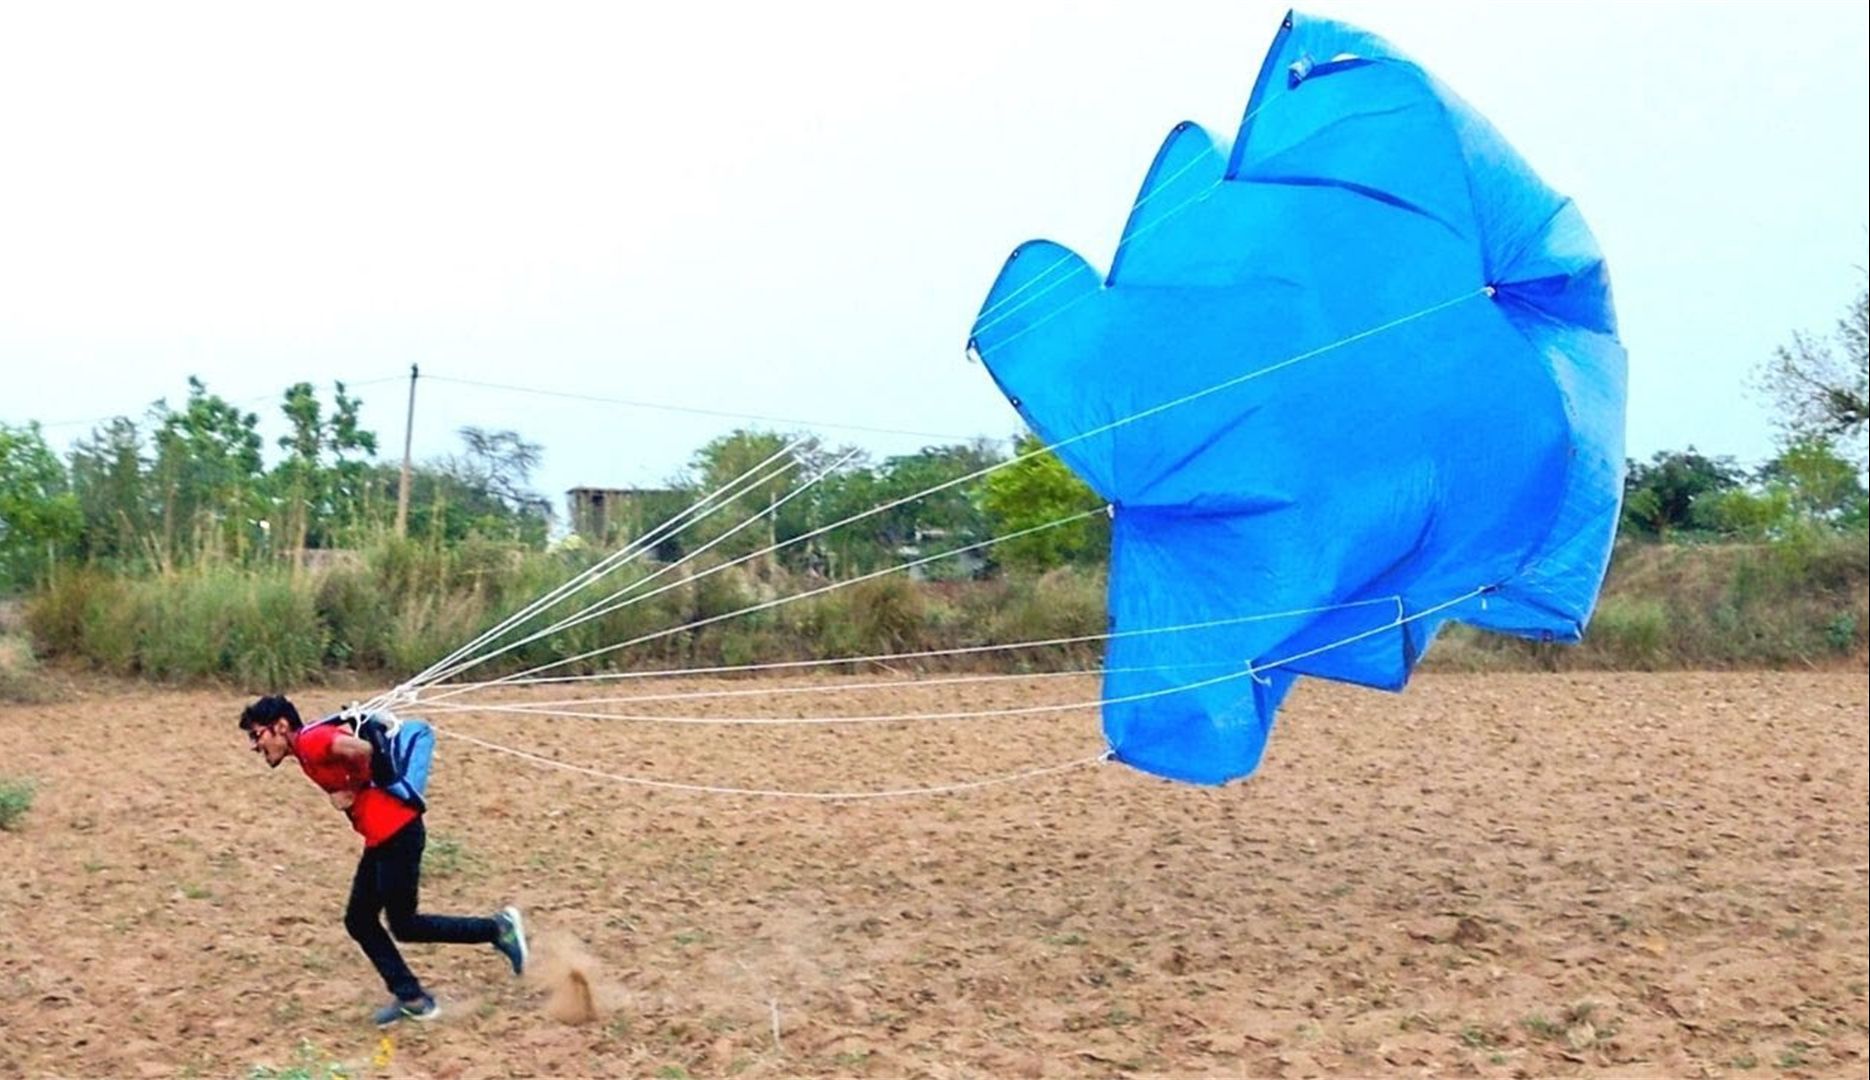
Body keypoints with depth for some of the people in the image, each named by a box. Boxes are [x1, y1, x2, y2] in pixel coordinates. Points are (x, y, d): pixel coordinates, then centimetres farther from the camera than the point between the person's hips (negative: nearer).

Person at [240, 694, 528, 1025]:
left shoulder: (310, 741, -12)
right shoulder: (310, 749, 17)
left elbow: (362, 749, -28)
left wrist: (352, 791, -12)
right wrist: (346, 792, 4)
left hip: (395, 833, -10)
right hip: (382, 837, 10)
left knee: (404, 925, 0)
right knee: (359, 920, 12)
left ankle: (497, 928, 6)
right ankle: (411, 998, 15)